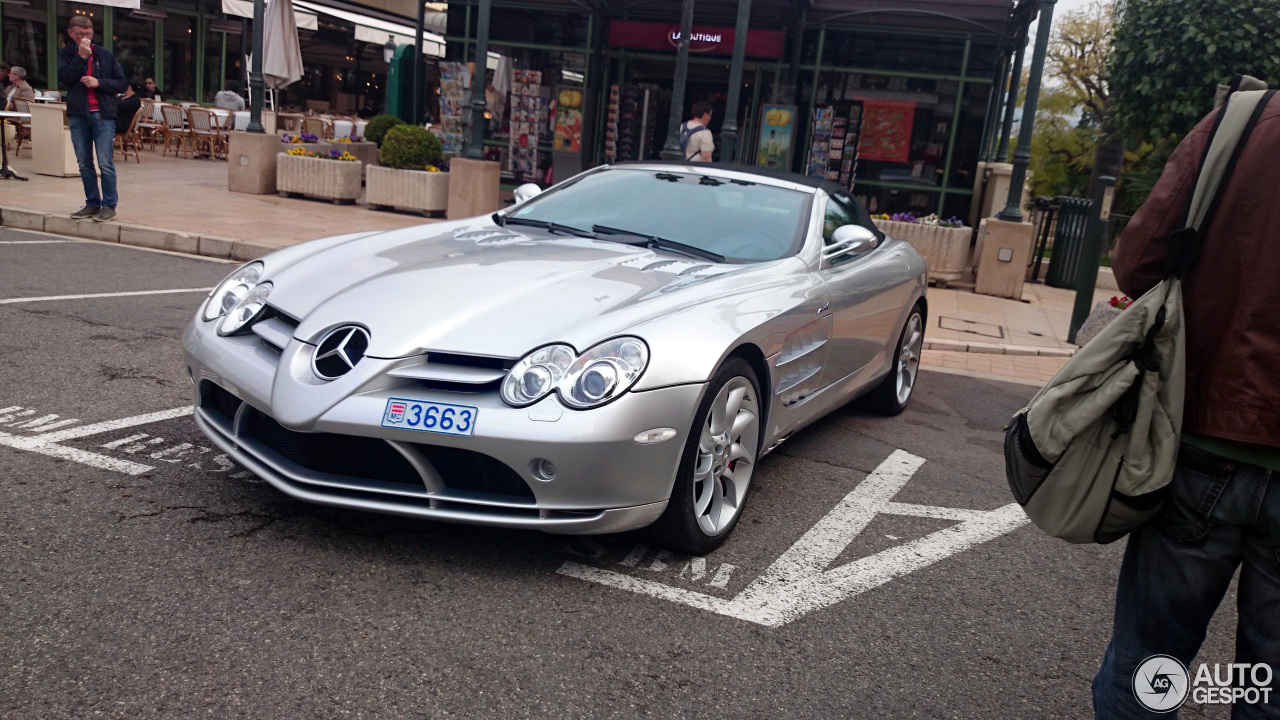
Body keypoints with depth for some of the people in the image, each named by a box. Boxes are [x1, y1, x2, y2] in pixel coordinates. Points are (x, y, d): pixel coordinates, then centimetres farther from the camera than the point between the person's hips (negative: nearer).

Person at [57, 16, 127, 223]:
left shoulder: (106, 55, 5)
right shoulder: (66, 54, 8)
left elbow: (122, 83, 6)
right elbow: (64, 79, -6)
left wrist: (99, 82, -10)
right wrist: (81, 56, -11)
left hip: (103, 115, -2)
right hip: (77, 116, 3)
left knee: (105, 163, -7)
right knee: (84, 164, 7)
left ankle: (109, 205, 0)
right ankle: (92, 204, 16)